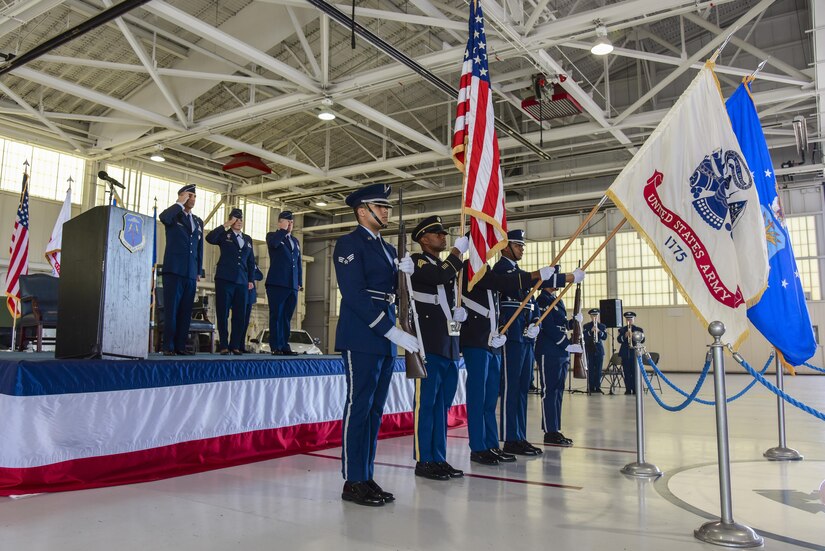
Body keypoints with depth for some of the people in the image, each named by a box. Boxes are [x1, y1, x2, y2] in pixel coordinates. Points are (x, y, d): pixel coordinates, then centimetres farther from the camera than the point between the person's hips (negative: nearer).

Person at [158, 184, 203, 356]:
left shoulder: (198, 222, 19)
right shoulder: (173, 215, 4)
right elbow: (163, 217, -22)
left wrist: (199, 272, 13)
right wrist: (180, 203, -10)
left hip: (190, 273, 5)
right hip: (174, 270, -5)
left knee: (185, 311, 4)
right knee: (171, 309, -5)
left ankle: (180, 346, 7)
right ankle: (168, 347, -3)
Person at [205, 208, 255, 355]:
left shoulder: (248, 239, 19)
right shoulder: (224, 235, 7)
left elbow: (251, 262, 19)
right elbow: (209, 238, -14)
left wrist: (251, 280, 10)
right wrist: (225, 226, -10)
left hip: (242, 282, 4)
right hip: (224, 279, -4)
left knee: (240, 315, 0)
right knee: (223, 314, -2)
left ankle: (235, 345, 7)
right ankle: (223, 346, 4)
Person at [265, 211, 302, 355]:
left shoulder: (295, 241, 23)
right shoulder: (272, 235, 6)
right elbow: (273, 243, -20)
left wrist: (299, 282, 14)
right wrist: (284, 230, -8)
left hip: (292, 285, 5)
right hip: (277, 283, -5)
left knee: (287, 317, 6)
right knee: (276, 316, -6)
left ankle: (285, 346, 9)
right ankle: (276, 347, -4)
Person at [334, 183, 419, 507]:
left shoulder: (388, 248, 19)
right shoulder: (350, 244, -5)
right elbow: (354, 294, -16)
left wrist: (404, 273, -1)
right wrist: (393, 332, -20)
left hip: (386, 338, 8)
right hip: (362, 338, -8)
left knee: (375, 410, 10)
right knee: (358, 408, -4)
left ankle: (367, 477, 19)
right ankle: (353, 482, 5)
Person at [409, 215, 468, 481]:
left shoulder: (447, 265, 22)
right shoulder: (416, 261, -4)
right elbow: (440, 276, -23)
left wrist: (459, 312, 9)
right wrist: (458, 251, -8)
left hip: (449, 345, 8)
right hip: (428, 344, -8)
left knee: (443, 404, 10)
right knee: (426, 402, -3)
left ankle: (439, 458, 17)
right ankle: (424, 460, 5)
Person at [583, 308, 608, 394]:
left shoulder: (602, 326, 11)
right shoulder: (586, 326, 5)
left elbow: (605, 337, -1)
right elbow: (584, 336, -7)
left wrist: (599, 331, -18)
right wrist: (591, 331, -21)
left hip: (599, 350, 2)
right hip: (589, 350, -2)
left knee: (598, 369, 1)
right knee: (590, 369, -4)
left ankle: (598, 387, 6)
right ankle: (591, 388, -1)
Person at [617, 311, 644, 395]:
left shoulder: (639, 329, 9)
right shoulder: (622, 330, 10)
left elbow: (642, 340, -4)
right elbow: (619, 340, -5)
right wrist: (624, 336, -23)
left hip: (635, 353, -1)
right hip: (625, 354, 1)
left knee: (635, 372, -3)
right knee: (627, 373, 1)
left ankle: (635, 389, 3)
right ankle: (628, 389, 6)